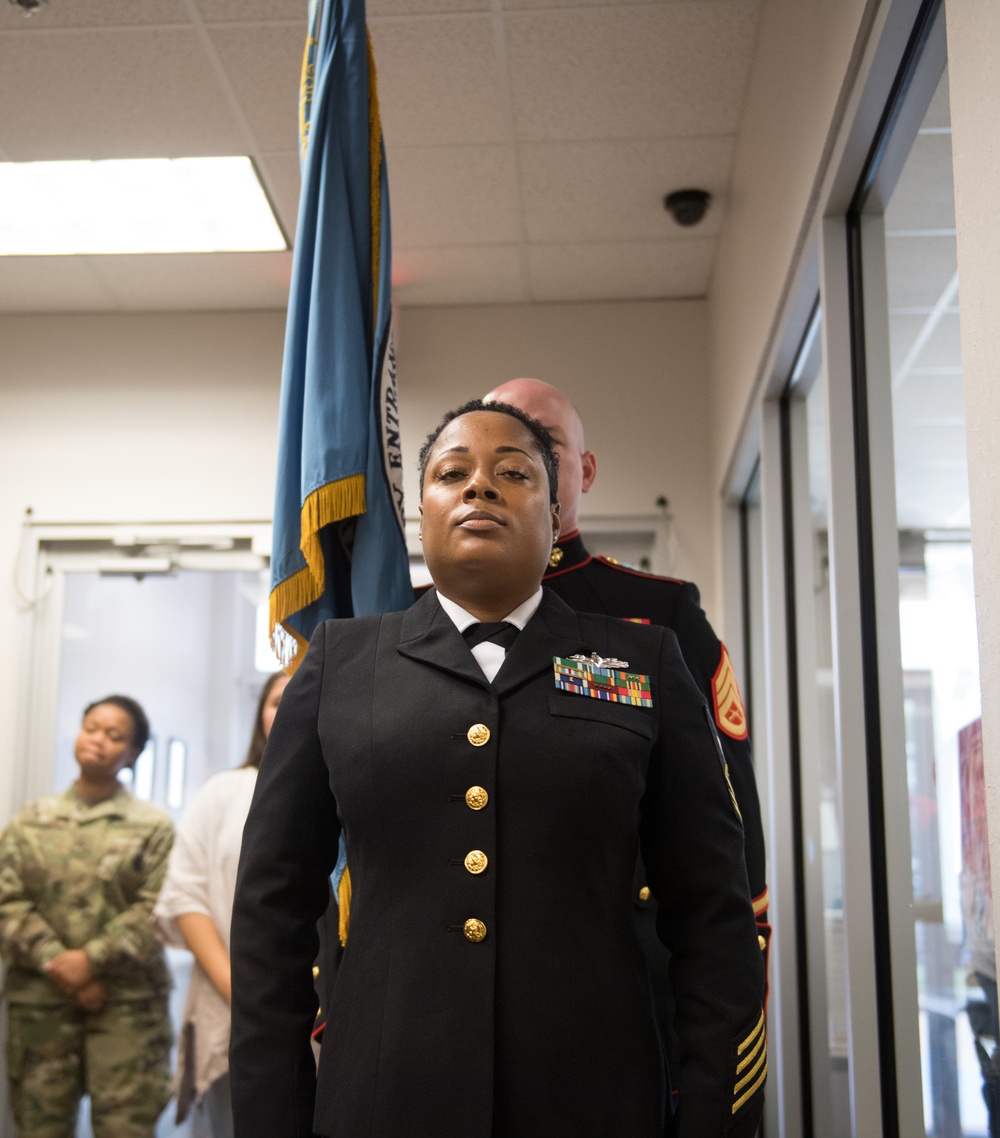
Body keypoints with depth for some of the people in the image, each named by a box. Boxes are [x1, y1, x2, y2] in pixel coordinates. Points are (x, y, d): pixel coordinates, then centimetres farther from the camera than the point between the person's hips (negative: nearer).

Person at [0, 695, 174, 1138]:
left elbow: (156, 910, -5)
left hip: (126, 1002, -2)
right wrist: (56, 963, -10)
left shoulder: (152, 827, 5)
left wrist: (92, 958, -14)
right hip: (39, 1001, 2)